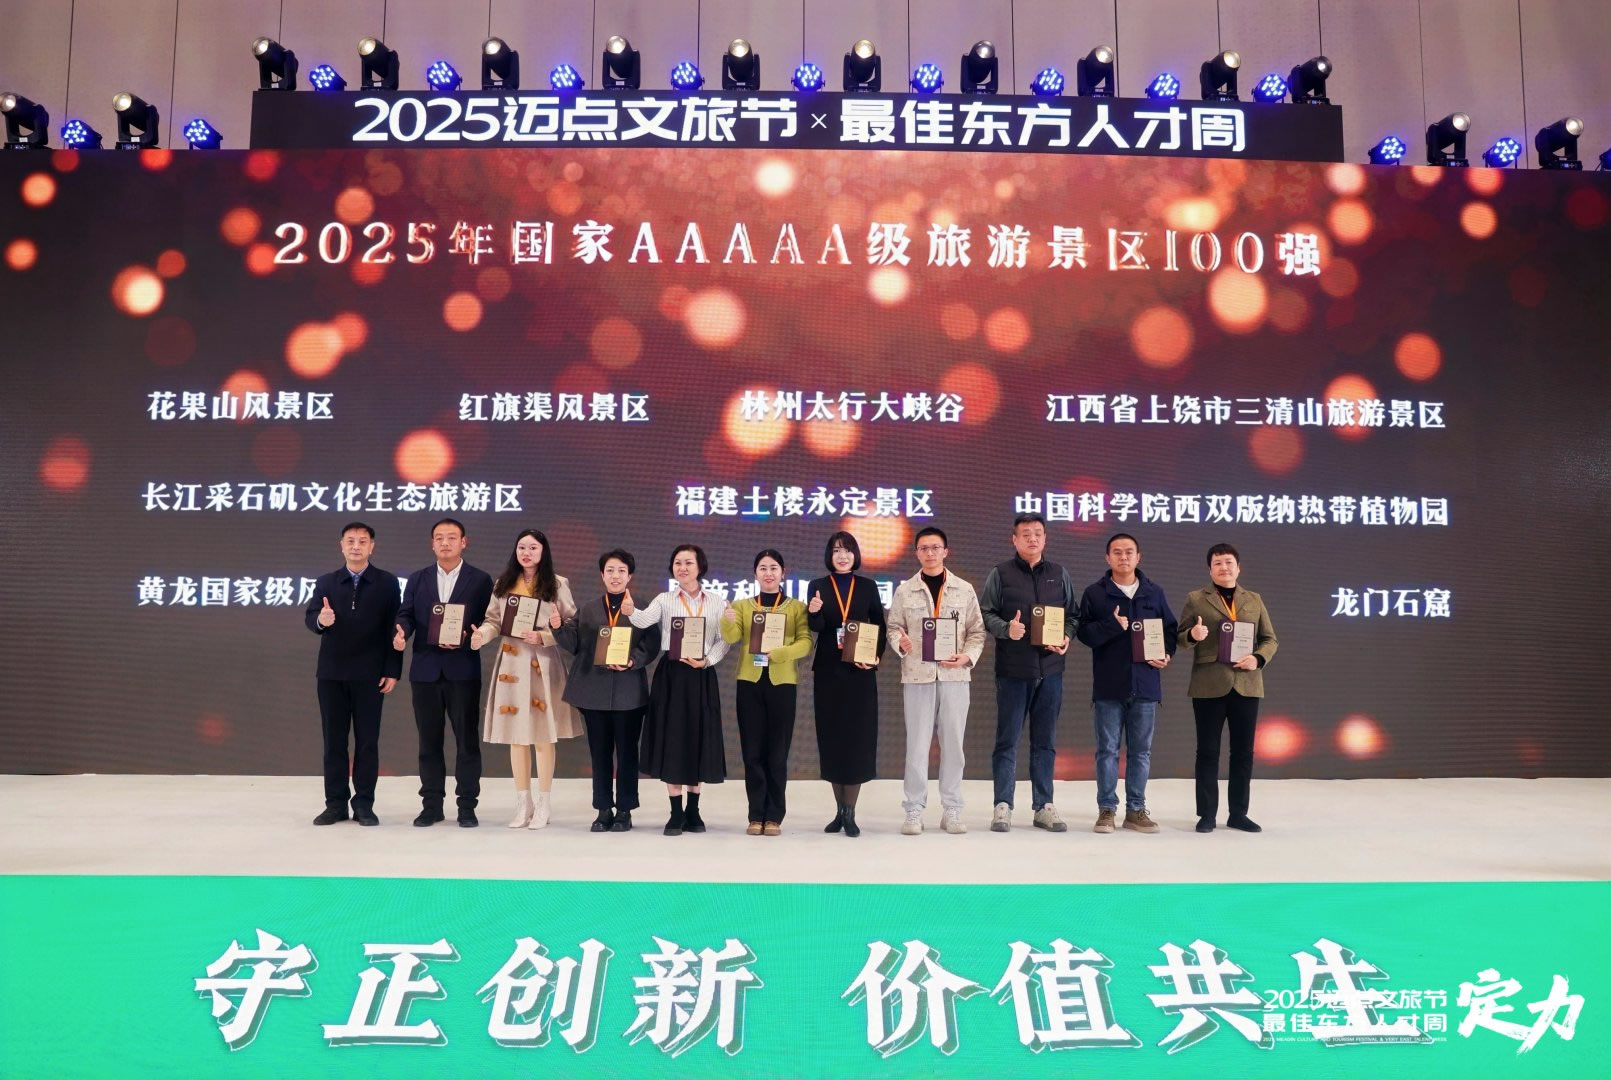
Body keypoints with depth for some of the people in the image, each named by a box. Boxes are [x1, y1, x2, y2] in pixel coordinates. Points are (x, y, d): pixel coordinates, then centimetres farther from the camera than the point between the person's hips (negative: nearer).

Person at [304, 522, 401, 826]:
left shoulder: (387, 583, 2)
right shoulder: (325, 582, 8)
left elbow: (393, 629, -2)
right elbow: (309, 616, -4)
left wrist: (392, 671, -7)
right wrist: (320, 620, -29)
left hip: (370, 674, -2)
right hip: (331, 673, 2)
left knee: (367, 740, 2)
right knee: (334, 740, 7)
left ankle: (364, 804, 9)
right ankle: (336, 803, 14)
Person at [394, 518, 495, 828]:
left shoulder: (480, 580, 3)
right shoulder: (417, 579, 11)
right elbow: (406, 614, 4)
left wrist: (466, 637, -18)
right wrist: (400, 633, -17)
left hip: (463, 670, -3)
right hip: (425, 670, 3)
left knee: (467, 740, 1)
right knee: (429, 741, 8)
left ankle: (467, 805, 8)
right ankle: (431, 805, 16)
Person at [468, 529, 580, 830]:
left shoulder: (557, 585, 1)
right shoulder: (503, 584, 9)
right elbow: (494, 620, 6)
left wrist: (543, 636, -15)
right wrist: (481, 634, -14)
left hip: (543, 664, -3)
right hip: (511, 664, 3)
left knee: (543, 736, -1)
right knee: (516, 737, 7)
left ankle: (543, 805, 10)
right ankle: (523, 803, 17)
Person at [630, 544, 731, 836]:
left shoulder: (716, 603, 7)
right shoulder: (664, 600, 3)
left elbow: (724, 641, 4)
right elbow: (644, 620, -16)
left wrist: (707, 660, -13)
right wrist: (630, 610, -37)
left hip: (702, 675, 1)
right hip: (671, 673, -1)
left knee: (699, 739, 5)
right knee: (671, 739, -2)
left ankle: (693, 811, 18)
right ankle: (676, 813, 5)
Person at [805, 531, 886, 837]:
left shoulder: (868, 587, 6)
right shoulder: (818, 586, 4)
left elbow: (880, 629, 5)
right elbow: (816, 627, -10)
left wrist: (874, 659, -10)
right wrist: (814, 613, -31)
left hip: (860, 672, 0)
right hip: (828, 672, 0)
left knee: (858, 738, -2)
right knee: (832, 737, 5)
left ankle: (850, 813, 3)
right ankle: (840, 810, 16)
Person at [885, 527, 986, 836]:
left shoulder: (964, 590, 7)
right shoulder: (905, 591, 7)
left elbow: (977, 632, 8)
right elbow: (893, 627, 8)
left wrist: (967, 656, -9)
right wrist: (900, 642, -14)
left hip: (955, 675, 1)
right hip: (917, 675, -1)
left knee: (953, 743, 5)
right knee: (917, 744, 0)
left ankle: (952, 810, 13)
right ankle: (914, 810, 7)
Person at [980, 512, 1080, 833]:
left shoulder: (1059, 575, 12)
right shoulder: (1001, 574, 2)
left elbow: (1074, 613, 14)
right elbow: (985, 613, -2)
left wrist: (1067, 638, -3)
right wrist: (1006, 629, -19)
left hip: (1050, 669, 3)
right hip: (1012, 670, -3)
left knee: (1045, 741, 8)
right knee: (1007, 739, 1)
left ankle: (1043, 806, 16)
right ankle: (1003, 805, 7)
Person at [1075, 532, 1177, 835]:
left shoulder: (1154, 592, 9)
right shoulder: (1094, 593, 1)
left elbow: (1170, 627, 13)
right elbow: (1084, 631, -4)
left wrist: (1166, 654, -4)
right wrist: (1112, 625, -18)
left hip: (1145, 684, 3)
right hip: (1108, 685, -2)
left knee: (1141, 751, 8)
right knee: (1108, 750, 3)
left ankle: (1136, 809, 17)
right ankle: (1107, 809, 11)